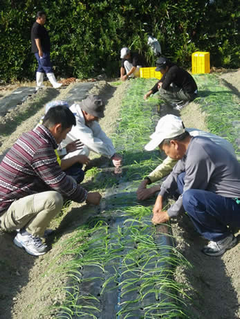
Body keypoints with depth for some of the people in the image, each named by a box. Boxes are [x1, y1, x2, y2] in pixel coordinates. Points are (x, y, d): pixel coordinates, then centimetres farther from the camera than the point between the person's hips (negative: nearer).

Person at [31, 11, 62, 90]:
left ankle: (39, 85, 12)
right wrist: (40, 50, -29)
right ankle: (55, 84, -17)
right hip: (41, 51, -11)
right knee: (47, 67, -13)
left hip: (44, 50, 11)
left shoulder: (40, 26, 21)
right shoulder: (36, 26, -12)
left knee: (41, 68, 10)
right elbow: (36, 38, -21)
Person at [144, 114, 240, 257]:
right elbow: (176, 172, 15)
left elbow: (188, 196, -18)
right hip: (222, 196, 10)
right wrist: (160, 197, 10)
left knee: (191, 198, -34)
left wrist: (167, 215, -3)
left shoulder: (197, 156, -28)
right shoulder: (195, 143, 0)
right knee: (180, 179, 14)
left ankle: (222, 237, -8)